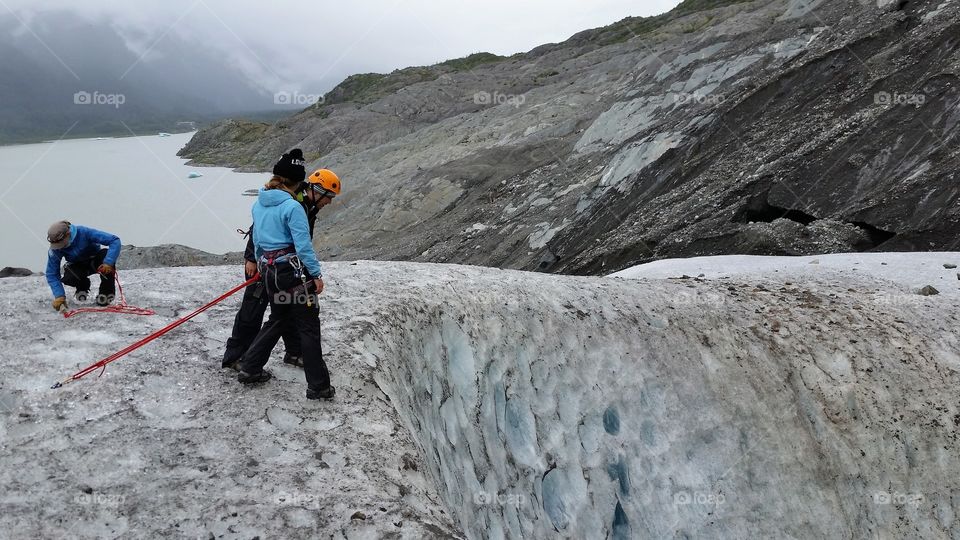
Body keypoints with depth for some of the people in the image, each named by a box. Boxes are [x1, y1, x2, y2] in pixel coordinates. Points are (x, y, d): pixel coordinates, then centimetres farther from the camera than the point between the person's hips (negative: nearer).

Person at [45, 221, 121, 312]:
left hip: (96, 260, -2)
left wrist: (108, 262, -48)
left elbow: (115, 241, -36)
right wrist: (59, 296, -31)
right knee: (68, 278, -30)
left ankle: (106, 292, -15)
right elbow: (52, 274, -18)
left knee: (106, 253, -35)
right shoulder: (55, 250, -23)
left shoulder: (84, 233, -33)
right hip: (78, 266, 2)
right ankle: (82, 287, 9)